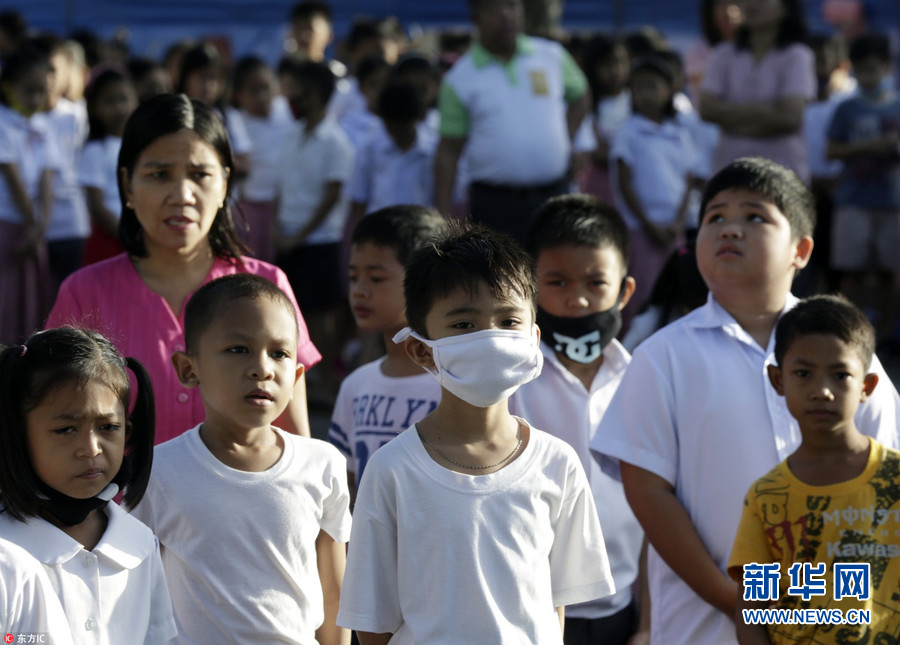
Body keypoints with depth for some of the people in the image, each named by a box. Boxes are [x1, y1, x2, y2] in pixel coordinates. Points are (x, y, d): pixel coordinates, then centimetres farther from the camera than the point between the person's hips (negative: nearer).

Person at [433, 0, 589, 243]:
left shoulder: (553, 56, 6)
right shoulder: (460, 80, -1)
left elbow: (579, 96, 24)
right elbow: (448, 151, -1)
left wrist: (565, 140, 9)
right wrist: (443, 215, -6)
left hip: (552, 196, 2)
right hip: (494, 204, -2)